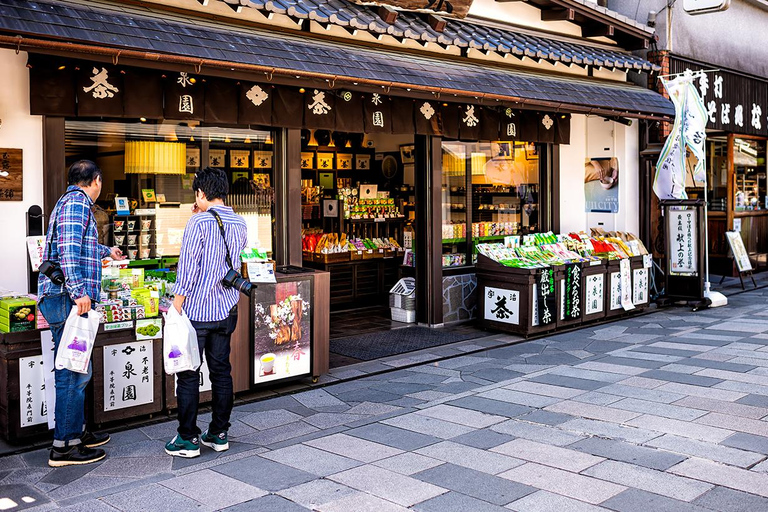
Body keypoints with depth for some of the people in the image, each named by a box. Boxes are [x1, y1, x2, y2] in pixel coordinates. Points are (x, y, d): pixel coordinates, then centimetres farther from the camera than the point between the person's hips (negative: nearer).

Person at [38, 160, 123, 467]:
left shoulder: (70, 201, 25)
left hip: (67, 300, 11)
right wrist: (78, 291, -27)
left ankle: (77, 433, 25)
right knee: (74, 373, -8)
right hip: (68, 298, -11)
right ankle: (64, 447, -3)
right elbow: (68, 249, -21)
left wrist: (106, 251, 61)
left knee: (76, 371, 16)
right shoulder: (77, 202, -7)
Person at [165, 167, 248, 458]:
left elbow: (187, 268, -16)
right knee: (221, 371, 12)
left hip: (197, 310, -6)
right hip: (227, 309, 6)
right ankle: (219, 434, 19)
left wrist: (176, 307, -10)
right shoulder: (239, 224, 5)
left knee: (188, 373, 3)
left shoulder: (199, 222, -13)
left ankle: (188, 439, 8)